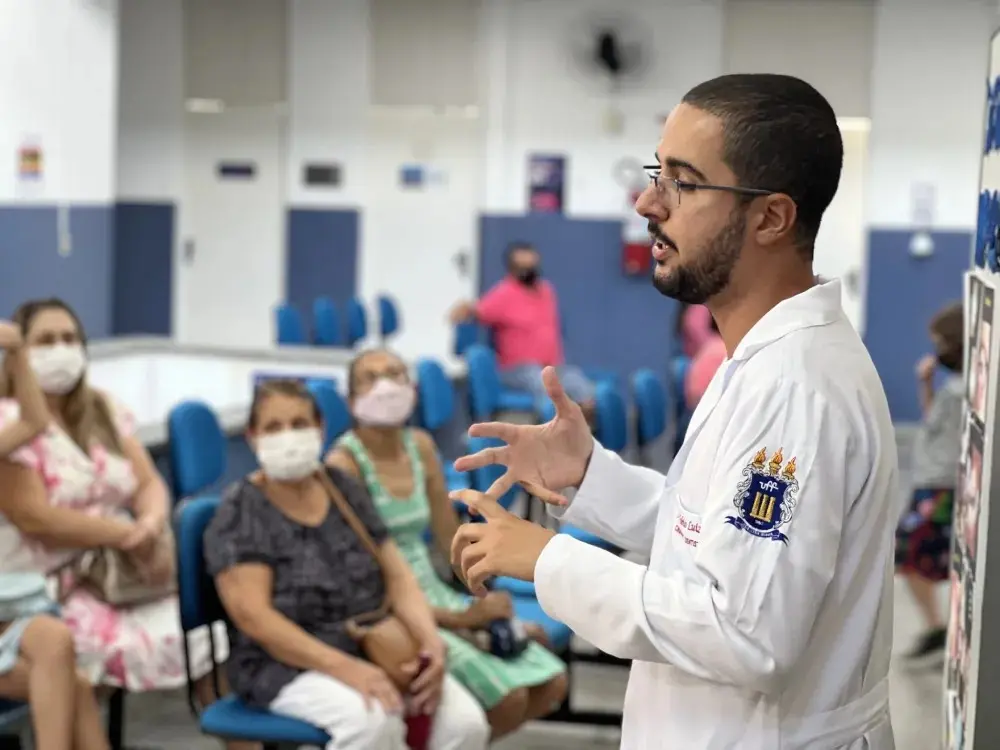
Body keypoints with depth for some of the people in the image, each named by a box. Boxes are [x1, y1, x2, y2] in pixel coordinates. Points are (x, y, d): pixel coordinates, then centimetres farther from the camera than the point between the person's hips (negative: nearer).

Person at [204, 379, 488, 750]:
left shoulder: (345, 490, 10)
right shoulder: (240, 512, -5)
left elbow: (397, 576, 7)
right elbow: (253, 615, -16)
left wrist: (432, 641, -13)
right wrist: (344, 668, -27)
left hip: (375, 649, 5)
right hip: (286, 663, -5)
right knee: (374, 720, -35)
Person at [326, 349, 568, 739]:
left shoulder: (421, 445, 7)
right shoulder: (343, 464, -15)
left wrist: (489, 607, 0)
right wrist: (458, 619, -20)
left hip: (434, 594, 7)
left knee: (550, 682, -5)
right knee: (507, 695, -22)